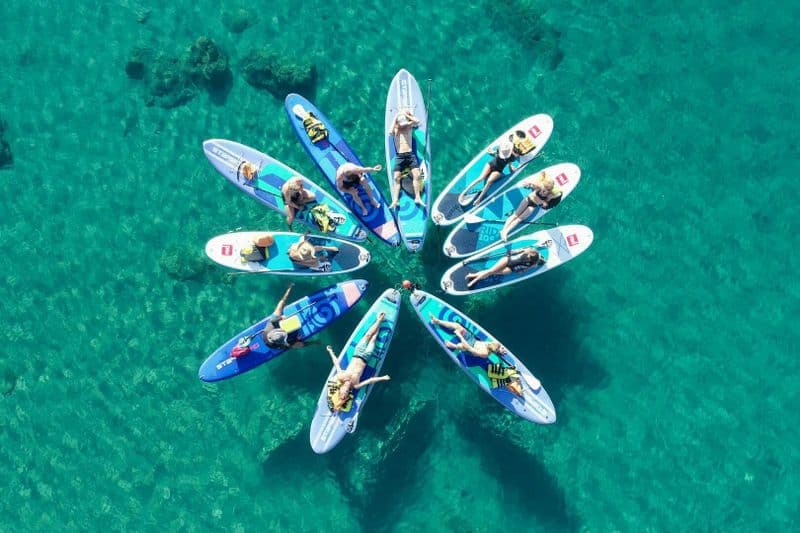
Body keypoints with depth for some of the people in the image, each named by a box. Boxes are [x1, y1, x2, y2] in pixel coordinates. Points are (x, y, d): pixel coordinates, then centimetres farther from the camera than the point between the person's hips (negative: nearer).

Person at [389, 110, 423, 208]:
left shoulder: (409, 125, 6)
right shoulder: (396, 128, 3)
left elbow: (417, 121, -12)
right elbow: (391, 132, -20)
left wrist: (406, 115, -7)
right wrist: (395, 118, -12)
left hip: (410, 155, 1)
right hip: (399, 156, -1)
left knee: (417, 175, -13)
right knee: (396, 178, -7)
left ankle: (417, 198, -6)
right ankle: (394, 201, -11)